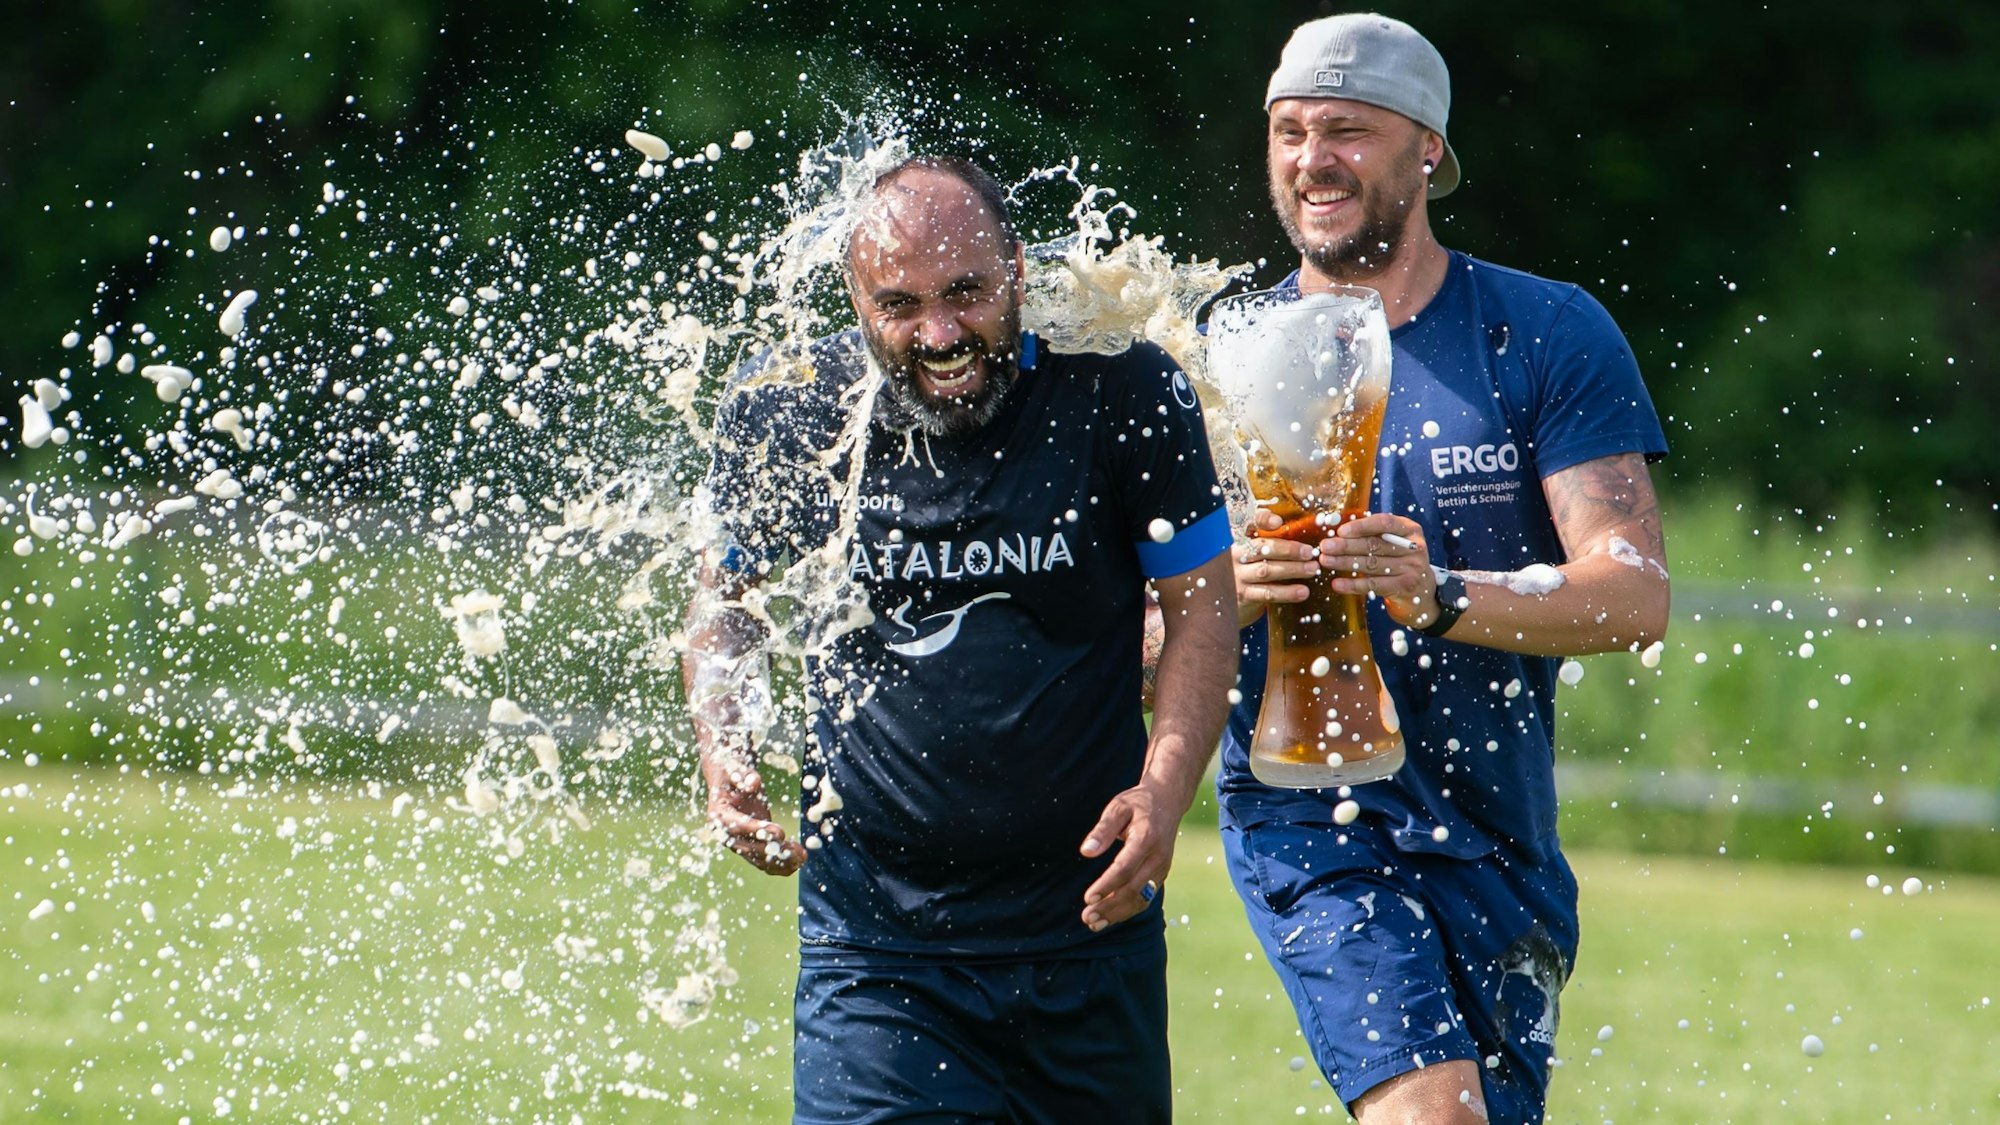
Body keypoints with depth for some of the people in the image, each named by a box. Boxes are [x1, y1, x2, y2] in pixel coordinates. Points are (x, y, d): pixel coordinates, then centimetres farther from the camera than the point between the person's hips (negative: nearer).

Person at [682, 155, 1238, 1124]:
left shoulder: (1122, 392, -8)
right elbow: (727, 603, 13)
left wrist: (1164, 792, -15)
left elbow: (1201, 607, 0)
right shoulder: (783, 415, -5)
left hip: (1091, 935, 1)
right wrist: (723, 759, -5)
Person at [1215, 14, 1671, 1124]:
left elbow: (1635, 594, -10)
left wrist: (1443, 597, -27)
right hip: (1304, 813, -2)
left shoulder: (1550, 335, 0)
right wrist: (1228, 593, -21)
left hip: (1501, 831, 2)